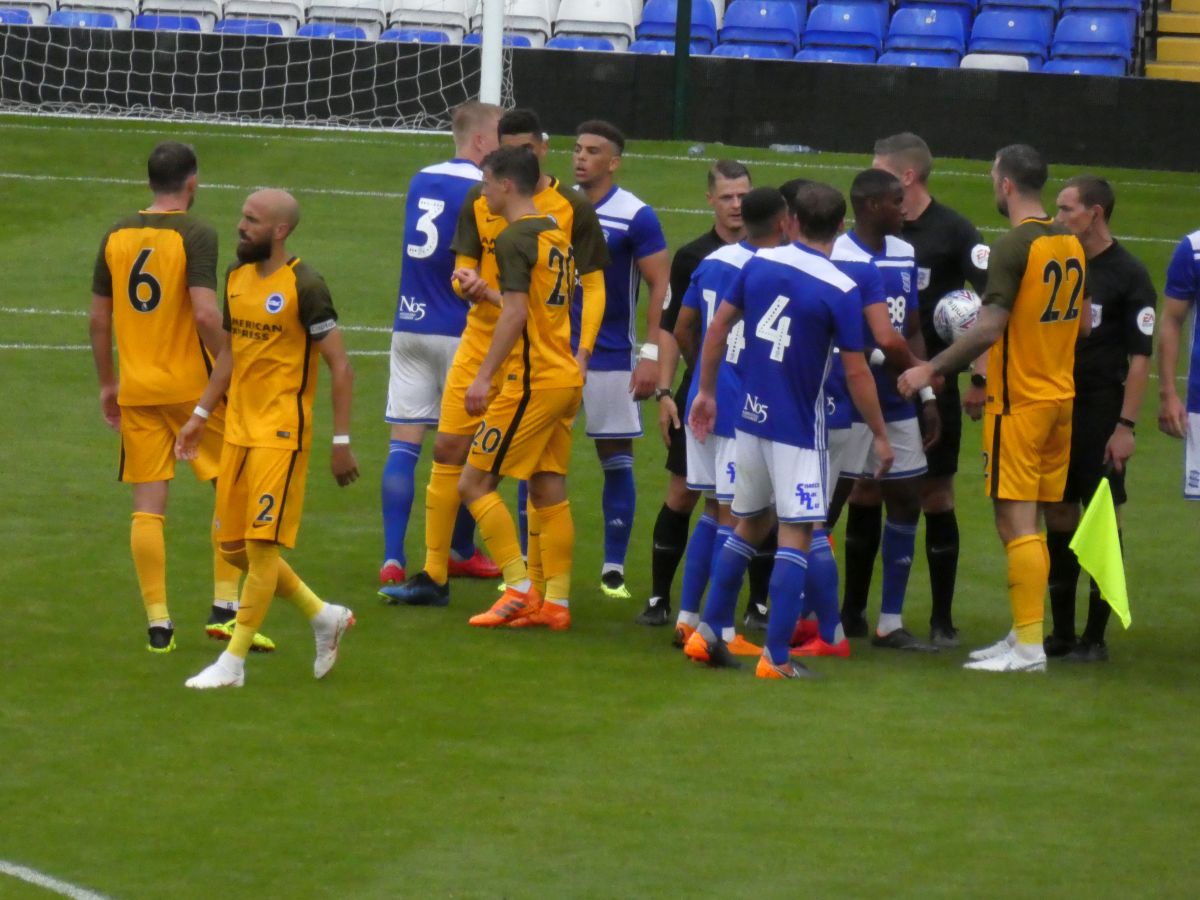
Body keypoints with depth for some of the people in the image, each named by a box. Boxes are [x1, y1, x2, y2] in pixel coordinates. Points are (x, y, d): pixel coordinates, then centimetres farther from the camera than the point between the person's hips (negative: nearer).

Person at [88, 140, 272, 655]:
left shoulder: (117, 236, 6)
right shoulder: (195, 235, -10)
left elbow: (99, 318, 9)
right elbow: (205, 313, -20)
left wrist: (107, 384, 19)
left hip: (135, 390, 4)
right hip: (192, 385, -4)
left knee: (147, 507, 5)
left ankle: (158, 625, 4)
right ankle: (224, 609, 3)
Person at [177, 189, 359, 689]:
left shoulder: (303, 287, -13)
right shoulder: (238, 277, 9)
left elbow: (340, 367, -11)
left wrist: (342, 442, -13)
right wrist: (200, 415, 17)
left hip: (281, 433, -8)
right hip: (238, 431, 8)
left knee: (261, 546, -7)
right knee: (234, 548, 10)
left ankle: (233, 664, 0)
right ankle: (325, 617, 26)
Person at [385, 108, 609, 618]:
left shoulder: (572, 209, -3)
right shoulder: (479, 203, 5)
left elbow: (593, 286, -2)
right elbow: (463, 271, 4)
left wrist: (582, 352, -13)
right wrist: (468, 285, -21)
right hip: (482, 341, 3)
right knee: (449, 450, -1)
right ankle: (433, 576, 7)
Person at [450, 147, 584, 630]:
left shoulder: (514, 239, -13)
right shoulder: (555, 233, 14)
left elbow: (516, 315, -20)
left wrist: (484, 376, -19)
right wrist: (486, 291, 28)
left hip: (531, 381, -9)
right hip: (565, 377, 9)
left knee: (474, 483, -3)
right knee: (548, 491, 11)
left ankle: (519, 589, -7)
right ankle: (555, 602, 10)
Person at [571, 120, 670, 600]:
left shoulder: (635, 217, -7)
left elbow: (661, 287, -6)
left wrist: (651, 354, -13)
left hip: (610, 358, -4)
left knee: (616, 461, 2)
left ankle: (614, 569, 10)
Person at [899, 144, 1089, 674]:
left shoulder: (1014, 247, -16)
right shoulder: (1071, 245, 8)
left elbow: (989, 329, -21)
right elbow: (1084, 324, 17)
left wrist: (932, 370, -14)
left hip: (1018, 401, -8)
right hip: (1060, 396, 8)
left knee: (1016, 521, -6)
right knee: (1027, 522, 13)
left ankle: (1028, 645, -8)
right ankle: (1023, 635, 16)